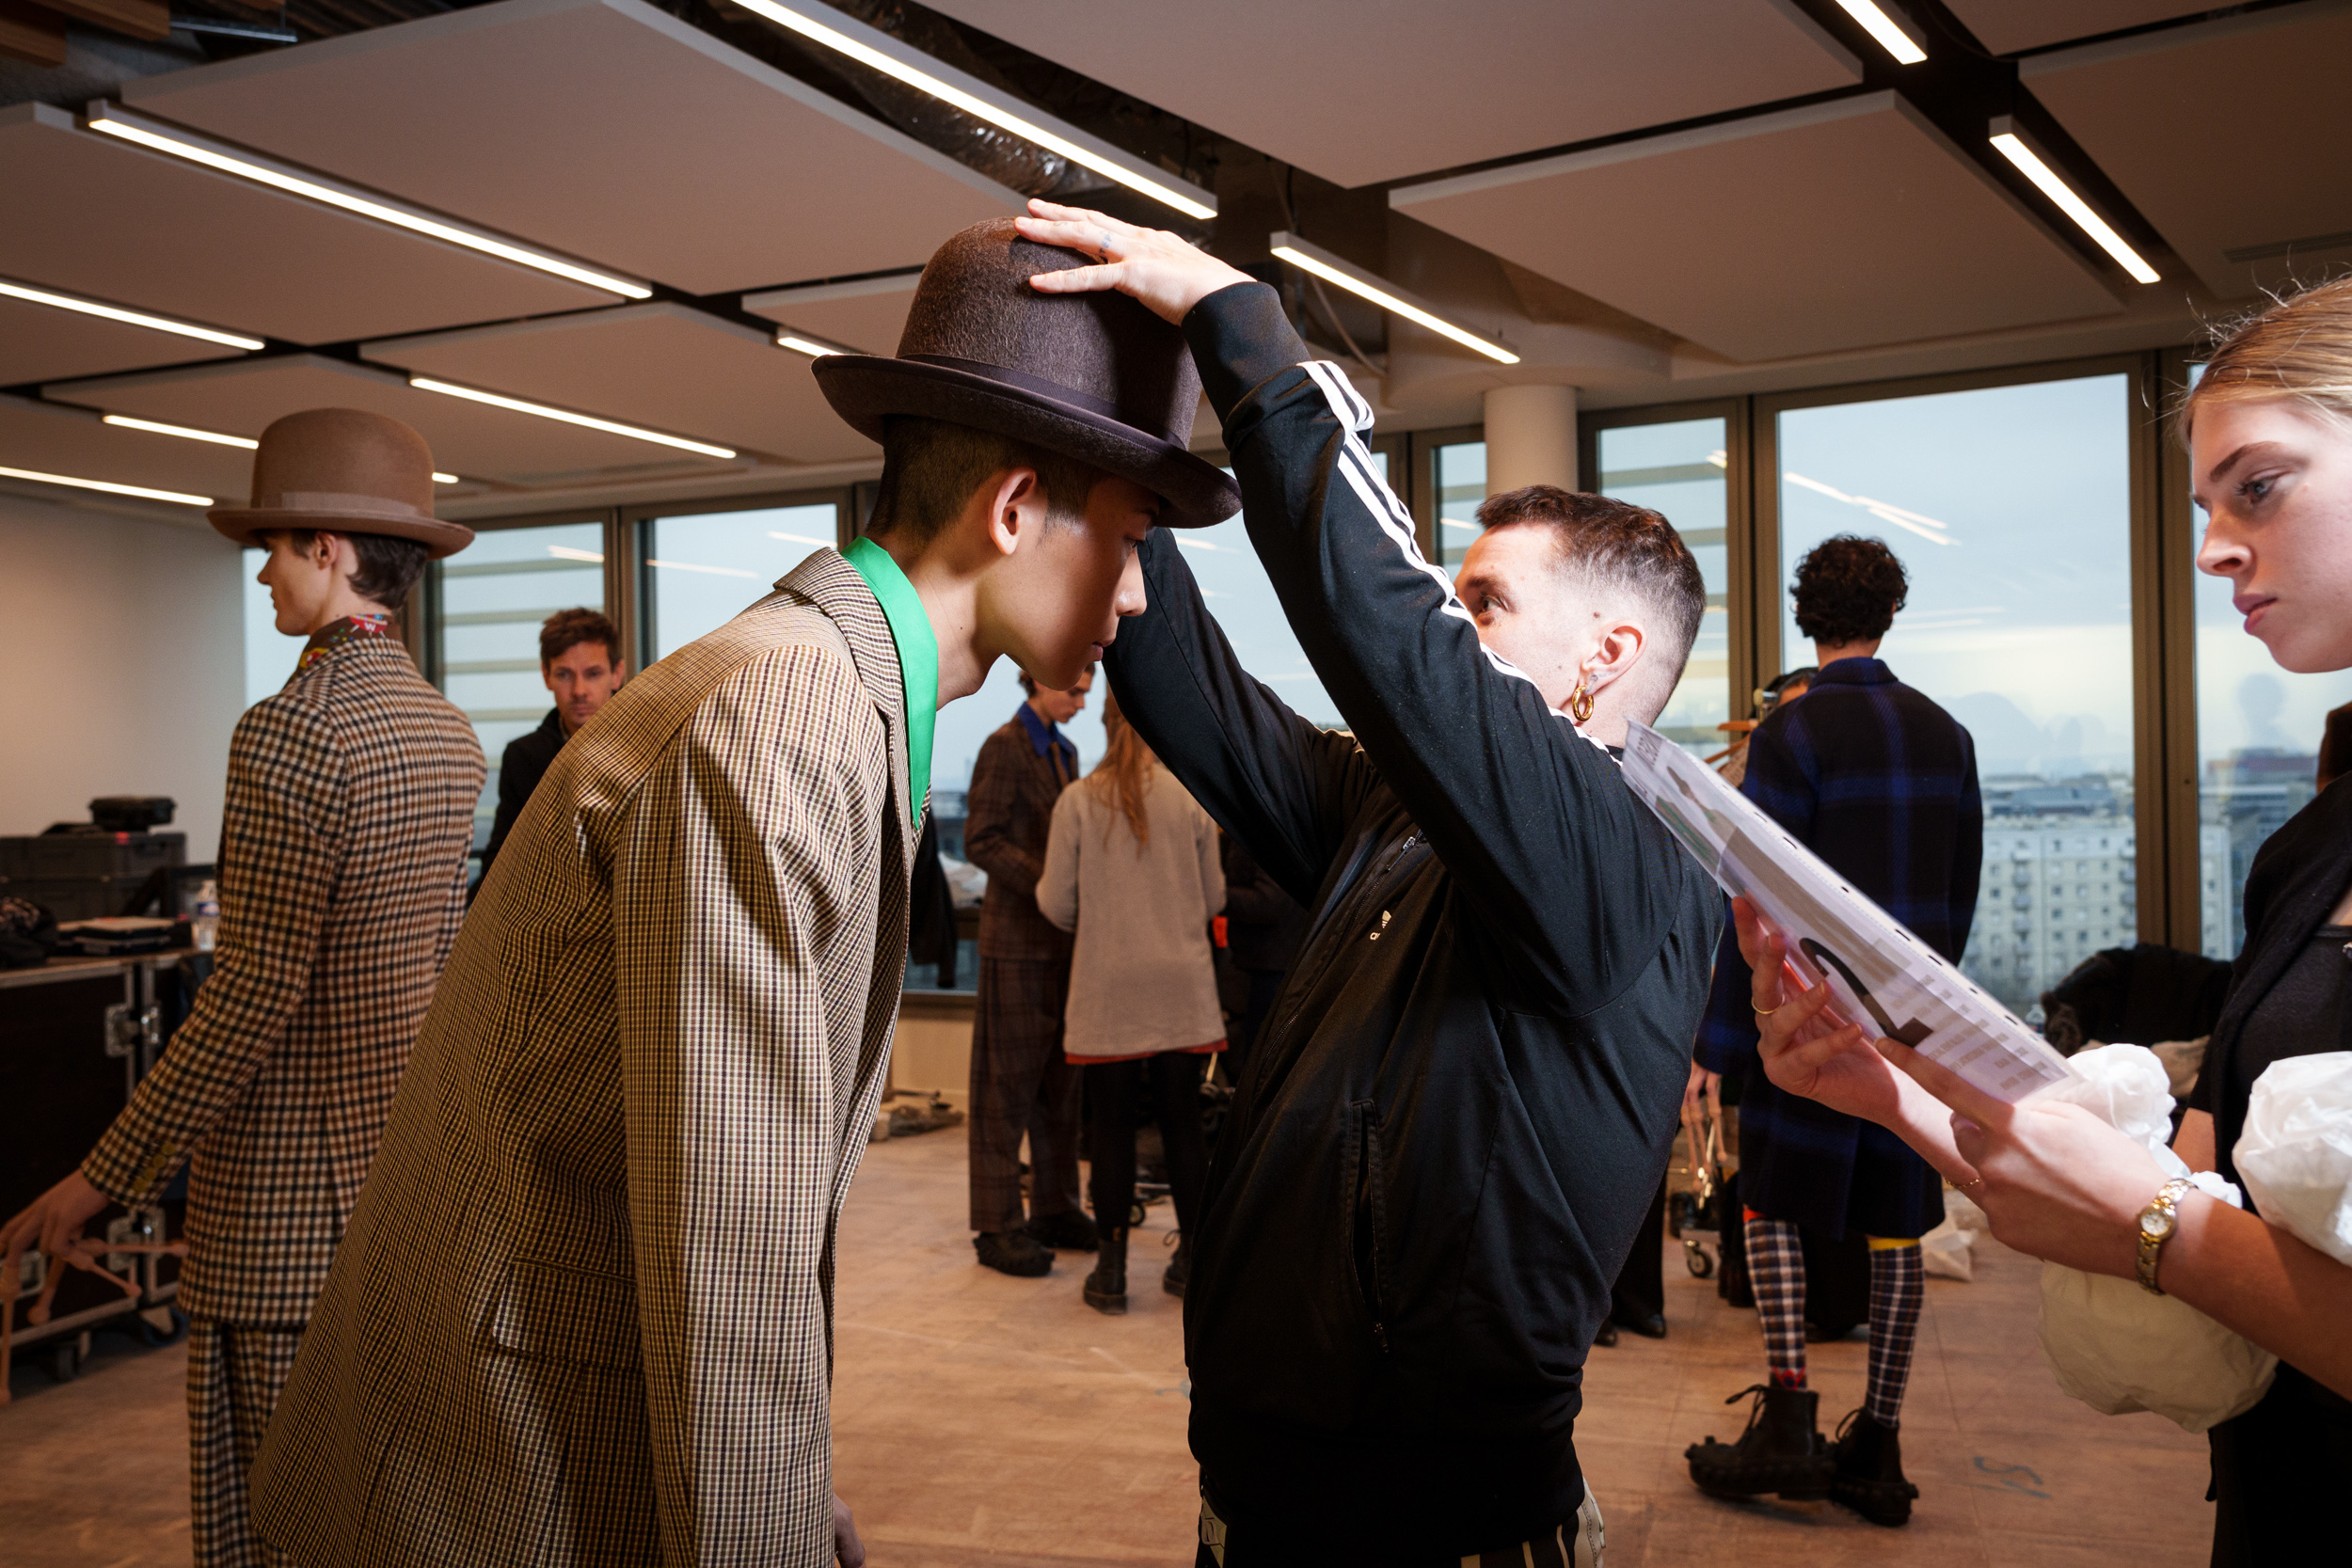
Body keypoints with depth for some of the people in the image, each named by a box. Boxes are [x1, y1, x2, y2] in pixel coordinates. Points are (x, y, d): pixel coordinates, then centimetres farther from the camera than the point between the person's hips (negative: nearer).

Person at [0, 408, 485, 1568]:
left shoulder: (289, 731, -18)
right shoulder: (445, 732, 8)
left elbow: (252, 996, -20)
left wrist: (106, 1177, -13)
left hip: (293, 1174, -8)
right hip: (410, 1156, 9)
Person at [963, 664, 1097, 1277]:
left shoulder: (1065, 751, 16)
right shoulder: (1004, 748, -8)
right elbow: (982, 840, -14)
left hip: (1062, 938, 8)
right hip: (1018, 936, -8)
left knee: (1061, 1081, 10)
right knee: (1008, 1082, -3)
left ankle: (1056, 1210, 19)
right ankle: (996, 1226, 4)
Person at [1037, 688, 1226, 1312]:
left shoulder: (1077, 801, -5)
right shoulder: (1192, 799, -1)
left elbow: (1057, 904, -3)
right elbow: (1214, 899, 5)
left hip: (1109, 988, -1)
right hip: (1182, 986, 1)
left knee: (1113, 1126, 5)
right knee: (1182, 1121, 11)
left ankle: (1112, 1270, 10)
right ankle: (1193, 1259, 19)